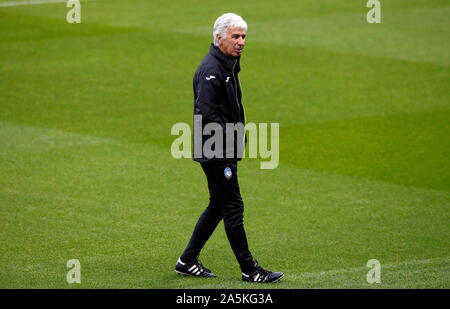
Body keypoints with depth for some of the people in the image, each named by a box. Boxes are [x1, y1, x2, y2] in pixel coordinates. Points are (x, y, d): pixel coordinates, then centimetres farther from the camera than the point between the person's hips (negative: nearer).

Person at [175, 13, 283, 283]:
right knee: (233, 207, -6)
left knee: (218, 207, 15)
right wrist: (231, 139, -19)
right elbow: (205, 114, -24)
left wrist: (239, 134, 13)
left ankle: (188, 261, 22)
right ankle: (249, 269, -1)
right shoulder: (211, 69, -18)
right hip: (216, 154, -10)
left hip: (225, 152, 10)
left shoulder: (228, 66, 15)